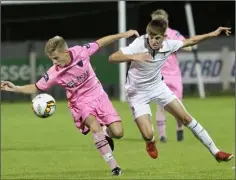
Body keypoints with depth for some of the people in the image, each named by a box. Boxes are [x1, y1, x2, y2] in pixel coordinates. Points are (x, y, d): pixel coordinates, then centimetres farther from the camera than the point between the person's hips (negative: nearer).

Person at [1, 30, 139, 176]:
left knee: (117, 133, -10)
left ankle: (106, 136, 30)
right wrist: (15, 88, -23)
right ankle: (114, 167, -24)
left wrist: (123, 35, 2)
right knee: (94, 125, -31)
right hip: (81, 103, -1)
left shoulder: (81, 52, -18)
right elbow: (36, 88, -7)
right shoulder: (54, 73, -18)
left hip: (98, 95, 1)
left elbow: (101, 42, -3)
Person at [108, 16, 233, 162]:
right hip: (137, 93, -4)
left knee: (185, 117, 3)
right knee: (148, 135, -14)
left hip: (157, 86, 4)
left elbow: (190, 41, 4)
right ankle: (151, 142, 28)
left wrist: (214, 34, 3)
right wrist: (133, 57, -51)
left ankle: (215, 151, 15)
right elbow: (112, 58, -35)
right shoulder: (139, 45, -30)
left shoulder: (168, 46, -16)